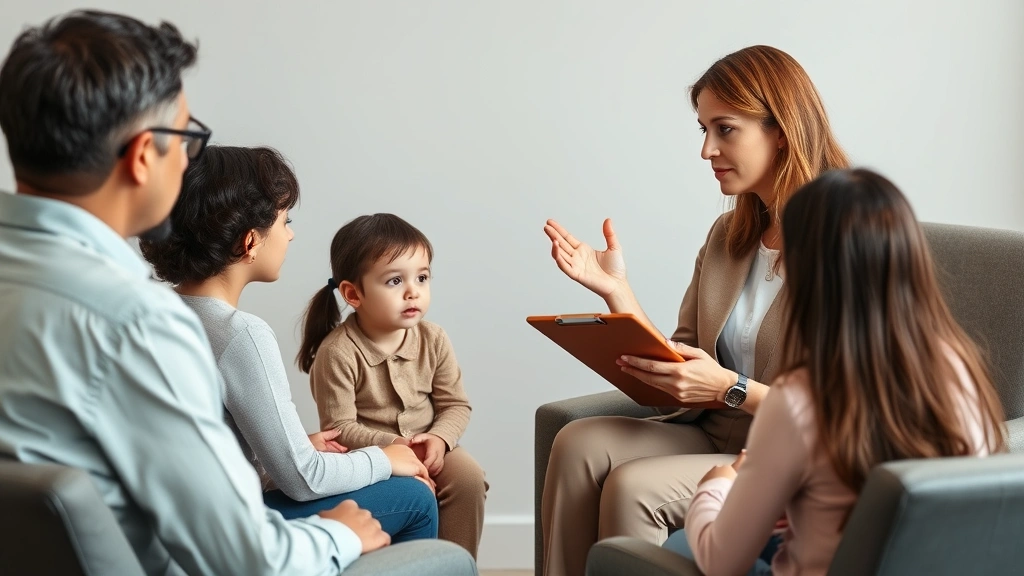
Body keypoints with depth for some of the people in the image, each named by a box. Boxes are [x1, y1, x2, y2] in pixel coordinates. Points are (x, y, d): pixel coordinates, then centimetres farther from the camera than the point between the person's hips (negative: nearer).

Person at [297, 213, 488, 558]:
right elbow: (339, 427, -17)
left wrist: (439, 439, -21)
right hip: (369, 454, -4)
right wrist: (392, 446, -28)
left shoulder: (433, 340, -4)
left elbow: (456, 406, -1)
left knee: (469, 479, -21)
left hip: (429, 445, 4)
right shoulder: (337, 352, -18)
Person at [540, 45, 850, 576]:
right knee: (579, 444, -15)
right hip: (716, 439, 7)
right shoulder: (728, 236, 10)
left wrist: (731, 388, -24)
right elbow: (679, 366, 8)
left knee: (634, 487, -25)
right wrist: (615, 290, -3)